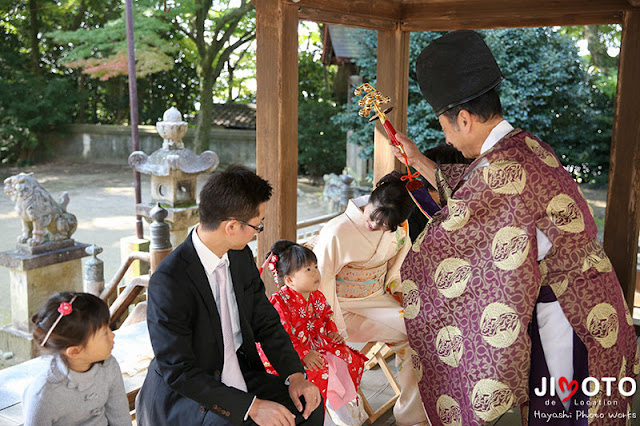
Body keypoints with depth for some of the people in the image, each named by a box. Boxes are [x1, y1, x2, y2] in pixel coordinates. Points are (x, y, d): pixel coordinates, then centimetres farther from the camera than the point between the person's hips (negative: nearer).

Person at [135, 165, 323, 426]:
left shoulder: (241, 257, -1)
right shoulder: (169, 281, -24)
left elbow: (267, 323, 8)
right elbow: (179, 371, -23)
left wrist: (295, 375, -7)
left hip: (238, 377, 7)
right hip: (182, 394, -6)